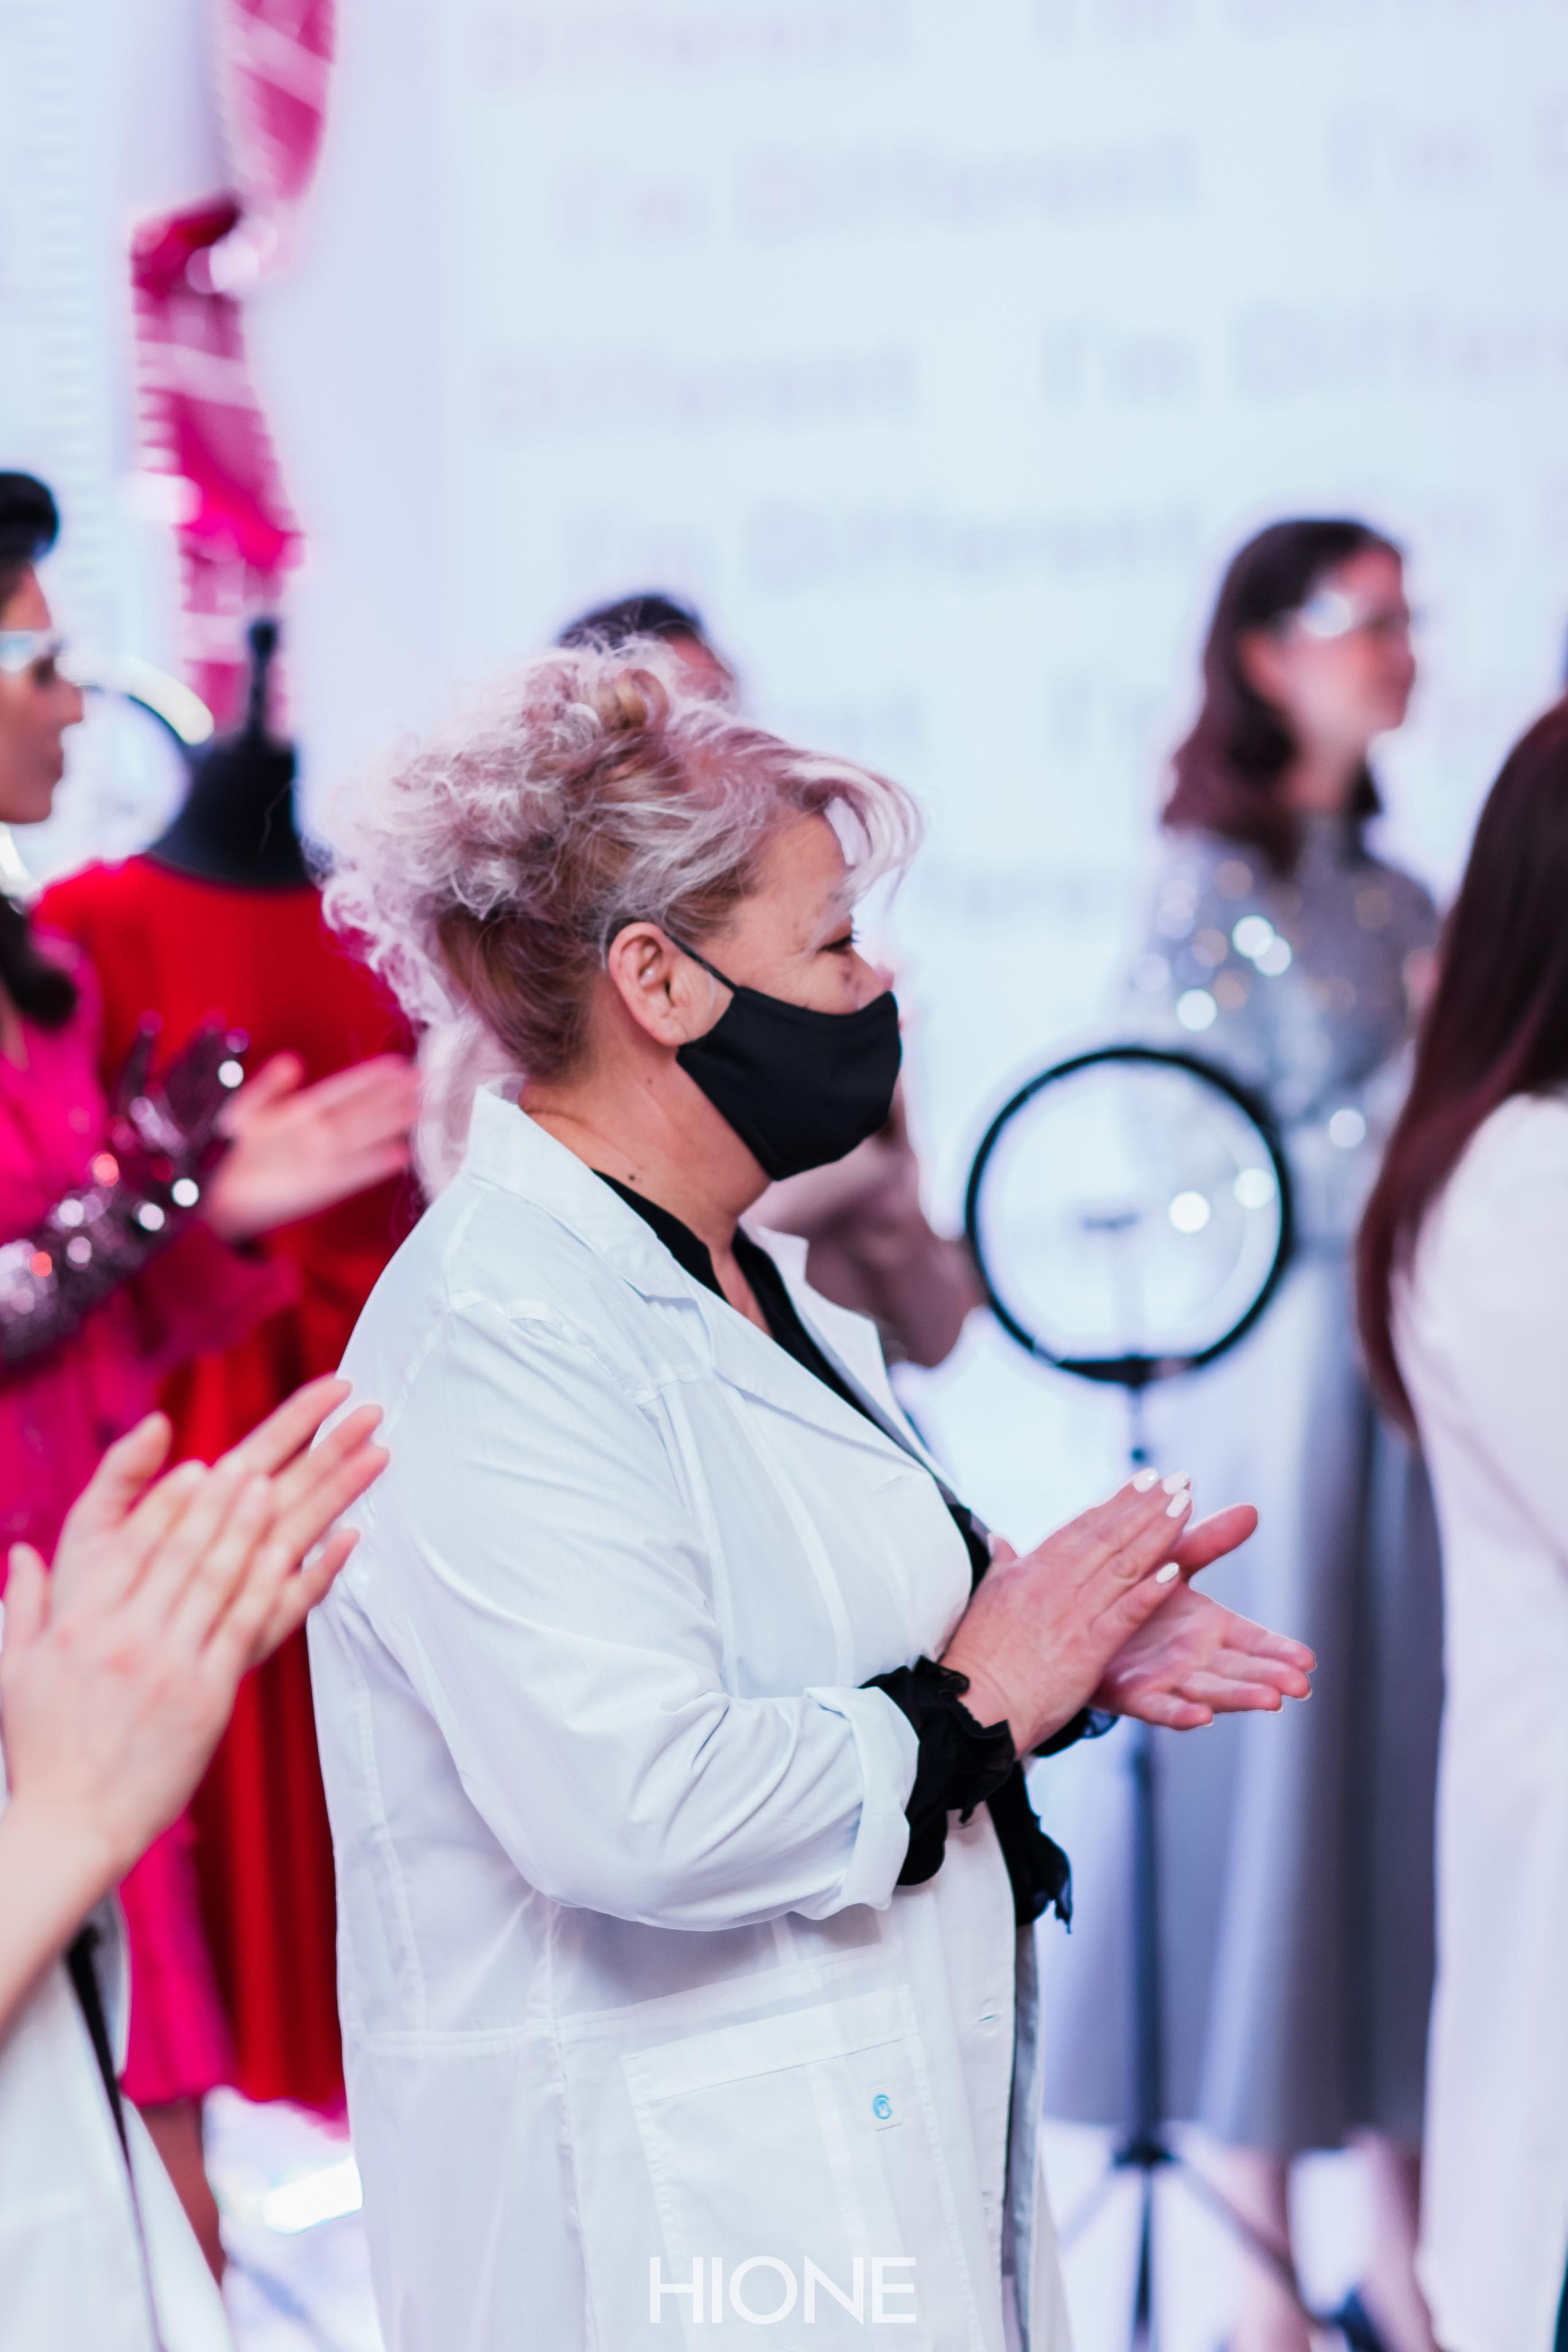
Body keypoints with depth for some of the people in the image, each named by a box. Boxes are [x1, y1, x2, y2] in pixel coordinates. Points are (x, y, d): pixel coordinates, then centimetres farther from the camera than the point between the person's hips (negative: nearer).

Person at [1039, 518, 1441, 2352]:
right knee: (1276, 1774, -1)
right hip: (1282, 1390, -6)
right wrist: (1431, 1073, -13)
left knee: (1410, 1775, 9)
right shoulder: (1210, 891, -7)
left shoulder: (1401, 898, 12)